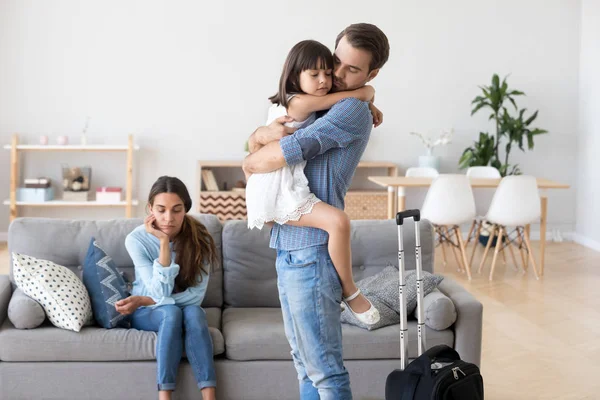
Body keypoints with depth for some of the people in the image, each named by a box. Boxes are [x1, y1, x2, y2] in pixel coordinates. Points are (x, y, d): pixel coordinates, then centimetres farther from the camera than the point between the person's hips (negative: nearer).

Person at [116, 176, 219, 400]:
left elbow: (196, 295, -17)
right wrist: (164, 242, -31)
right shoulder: (137, 239, -19)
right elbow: (161, 293, -25)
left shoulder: (199, 238, -15)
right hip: (147, 314, -1)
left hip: (186, 310, 1)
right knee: (172, 312, -33)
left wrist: (144, 300, -20)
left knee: (193, 312, -32)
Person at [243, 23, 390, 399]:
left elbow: (281, 154, -19)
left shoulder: (353, 110, -11)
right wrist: (263, 133, -10)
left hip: (312, 251, -9)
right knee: (306, 361, 16)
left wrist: (251, 162, 3)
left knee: (324, 367, -5)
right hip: (288, 247, 9)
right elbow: (254, 142, 14)